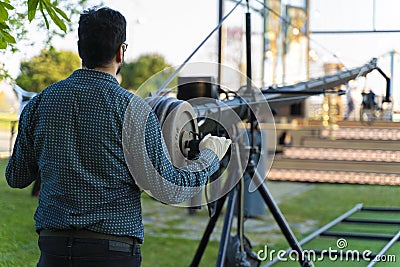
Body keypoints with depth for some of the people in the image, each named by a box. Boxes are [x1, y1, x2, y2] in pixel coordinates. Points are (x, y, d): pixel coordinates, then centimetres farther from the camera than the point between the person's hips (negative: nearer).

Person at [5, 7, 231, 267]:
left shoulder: (41, 102, 2)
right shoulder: (133, 109, -10)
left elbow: (16, 177, 11)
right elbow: (168, 188, -7)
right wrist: (210, 156, 9)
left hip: (53, 246, 4)